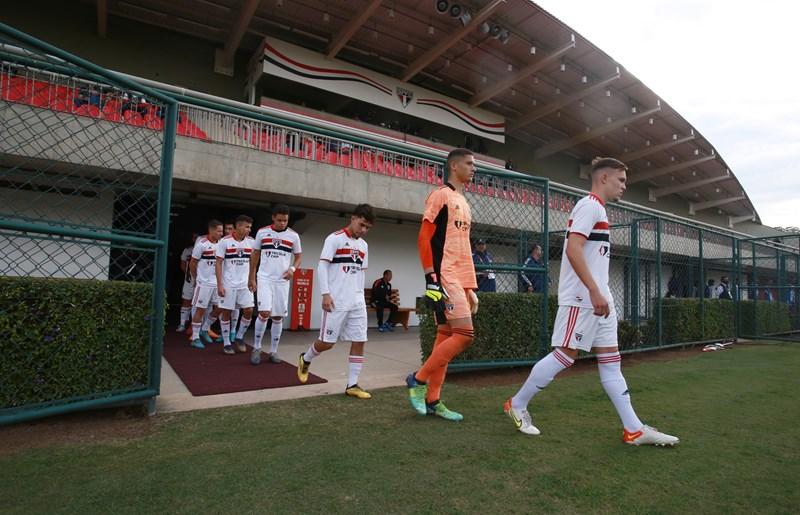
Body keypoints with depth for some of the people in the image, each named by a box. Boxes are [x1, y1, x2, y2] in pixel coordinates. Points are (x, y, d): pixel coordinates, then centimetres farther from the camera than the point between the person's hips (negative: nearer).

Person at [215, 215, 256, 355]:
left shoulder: (251, 242, 3)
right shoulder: (225, 241, -8)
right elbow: (219, 263, -7)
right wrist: (219, 284, -11)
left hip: (245, 284, 3)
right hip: (228, 284, -3)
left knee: (249, 310, -2)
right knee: (226, 312, 4)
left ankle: (239, 337, 19)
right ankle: (226, 343, 16)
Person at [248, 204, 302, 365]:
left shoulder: (293, 236, 0)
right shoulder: (262, 232, 0)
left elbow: (298, 255, 11)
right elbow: (255, 254, 9)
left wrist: (292, 268, -10)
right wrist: (252, 277, 7)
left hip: (282, 281, 2)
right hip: (264, 279, -1)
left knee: (278, 317, 7)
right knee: (264, 313, -14)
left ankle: (273, 351, 20)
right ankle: (256, 348, 6)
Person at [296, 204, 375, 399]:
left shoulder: (363, 245, 14)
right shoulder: (335, 238, -5)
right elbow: (322, 266, -9)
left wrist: (360, 296, 15)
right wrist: (325, 293, -16)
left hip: (357, 302, 6)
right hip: (336, 301, -6)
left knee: (359, 342, 2)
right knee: (327, 342, 0)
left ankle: (352, 385, 10)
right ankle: (305, 359, 30)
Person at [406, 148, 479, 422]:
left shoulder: (464, 203, 22)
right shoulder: (440, 196, -4)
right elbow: (423, 239, -11)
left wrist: (470, 288, 18)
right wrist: (431, 278, -18)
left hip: (460, 280, 9)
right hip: (444, 278, -8)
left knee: (446, 336, 7)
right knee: (464, 334, -12)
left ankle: (432, 400, 14)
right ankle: (418, 379, 2)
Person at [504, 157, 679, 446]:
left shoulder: (598, 210, 21)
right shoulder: (590, 205, -9)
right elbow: (573, 249, -21)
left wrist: (599, 293, 21)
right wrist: (595, 291, -25)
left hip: (597, 299, 10)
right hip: (582, 298, -10)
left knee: (610, 359, 8)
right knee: (565, 355, -6)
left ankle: (634, 430, 14)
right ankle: (517, 405, 8)